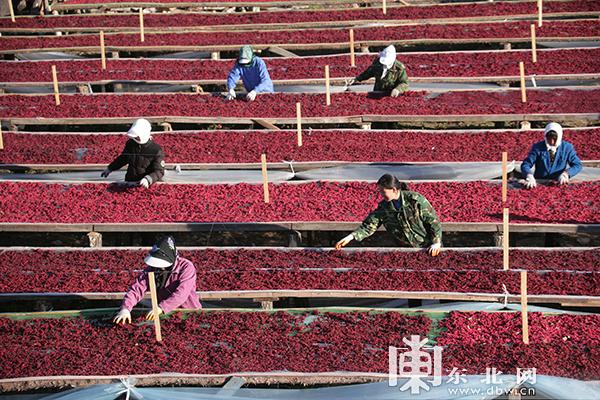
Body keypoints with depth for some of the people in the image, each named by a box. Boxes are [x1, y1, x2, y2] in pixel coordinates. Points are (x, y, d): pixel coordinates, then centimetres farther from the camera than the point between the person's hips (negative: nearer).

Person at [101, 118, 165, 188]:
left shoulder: (156, 150, -12)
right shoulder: (130, 143, 5)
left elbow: (159, 171, -15)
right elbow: (123, 158, 24)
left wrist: (148, 179, -34)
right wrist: (109, 168, 31)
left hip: (146, 186, -4)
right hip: (129, 182, 4)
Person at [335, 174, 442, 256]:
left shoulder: (415, 200, -17)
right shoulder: (383, 207, -4)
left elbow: (433, 221, -12)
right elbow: (369, 225, -5)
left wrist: (436, 243, -19)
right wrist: (349, 238, -17)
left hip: (428, 247, -4)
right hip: (407, 248, 4)